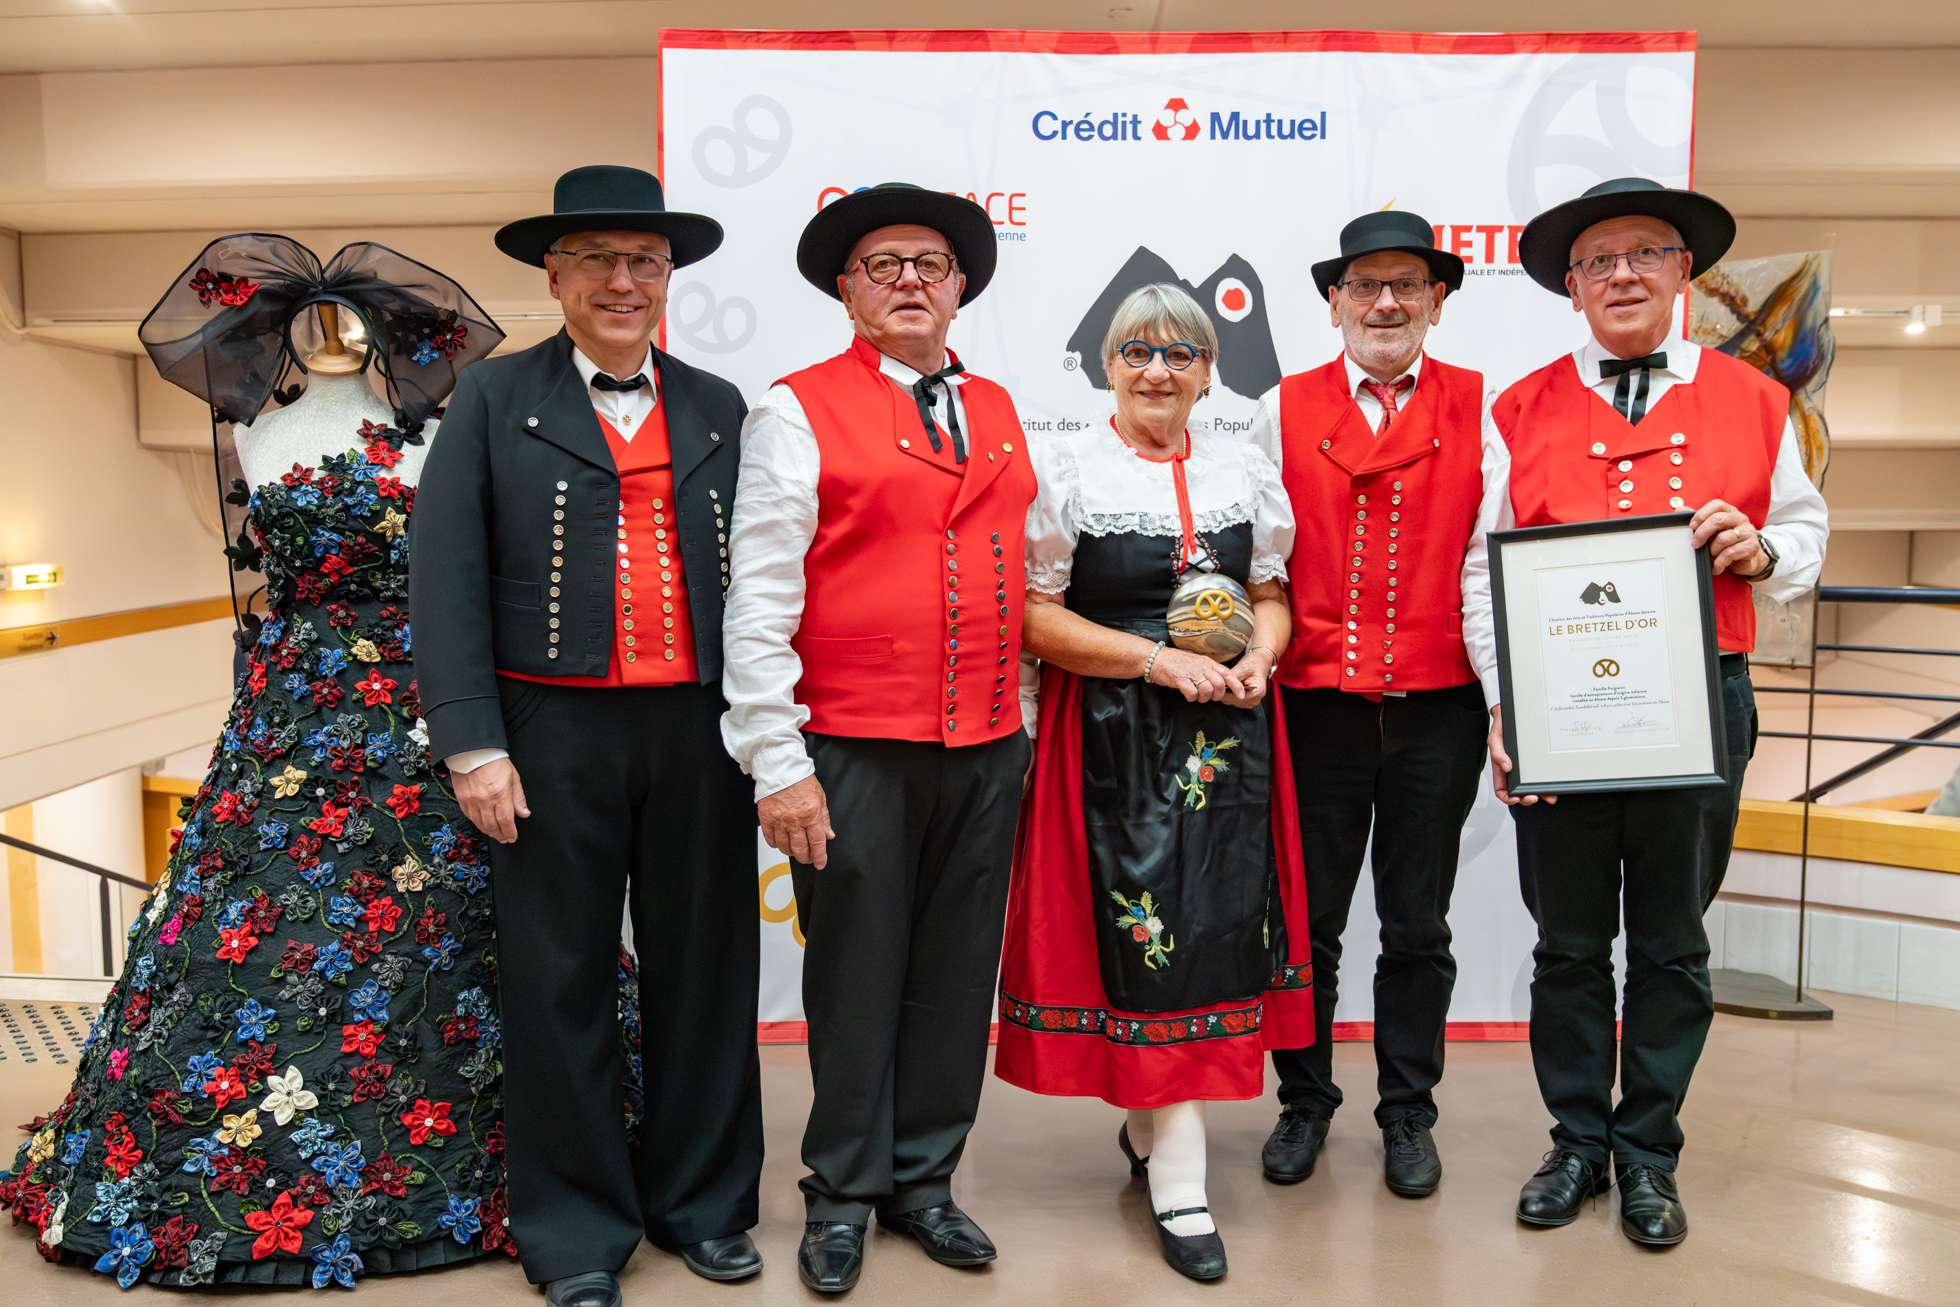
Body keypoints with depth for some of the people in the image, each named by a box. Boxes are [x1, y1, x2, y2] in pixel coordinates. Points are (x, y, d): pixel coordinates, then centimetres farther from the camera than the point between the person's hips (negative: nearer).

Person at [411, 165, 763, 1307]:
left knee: (705, 973, 10)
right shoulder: (494, 402, 4)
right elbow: (448, 583, -2)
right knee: (559, 984, 7)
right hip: (555, 737, -2)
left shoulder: (720, 409, 11)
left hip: (702, 731, 2)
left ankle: (704, 1203, 29)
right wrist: (473, 744, -9)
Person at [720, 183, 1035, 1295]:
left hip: (988, 749, 5)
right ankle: (844, 1198, 25)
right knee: (857, 981, 7)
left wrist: (1020, 716, 10)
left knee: (956, 976, 13)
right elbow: (759, 600, -8)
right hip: (857, 754, -4)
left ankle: (924, 1181, 30)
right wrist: (778, 764, -12)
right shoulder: (800, 411, -3)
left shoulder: (1000, 410, 14)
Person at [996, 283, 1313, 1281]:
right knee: (1145, 932, -4)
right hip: (1113, 737, -4)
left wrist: (1256, 661, -5)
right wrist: (1158, 660, -15)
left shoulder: (1245, 470, 11)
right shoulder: (1065, 468, -2)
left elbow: (1272, 594, 16)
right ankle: (1178, 1183, 5)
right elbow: (1034, 614, -8)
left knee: (1219, 921, 7)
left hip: (1229, 733, 4)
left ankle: (1150, 1121, 30)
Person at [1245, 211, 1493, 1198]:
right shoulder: (1284, 410, 5)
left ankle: (1408, 1111, 28)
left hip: (1438, 708, 0)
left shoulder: (1478, 408, 4)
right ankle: (1305, 1101, 28)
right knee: (1307, 920, 10)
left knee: (1418, 925, 11)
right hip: (1315, 702, 0)